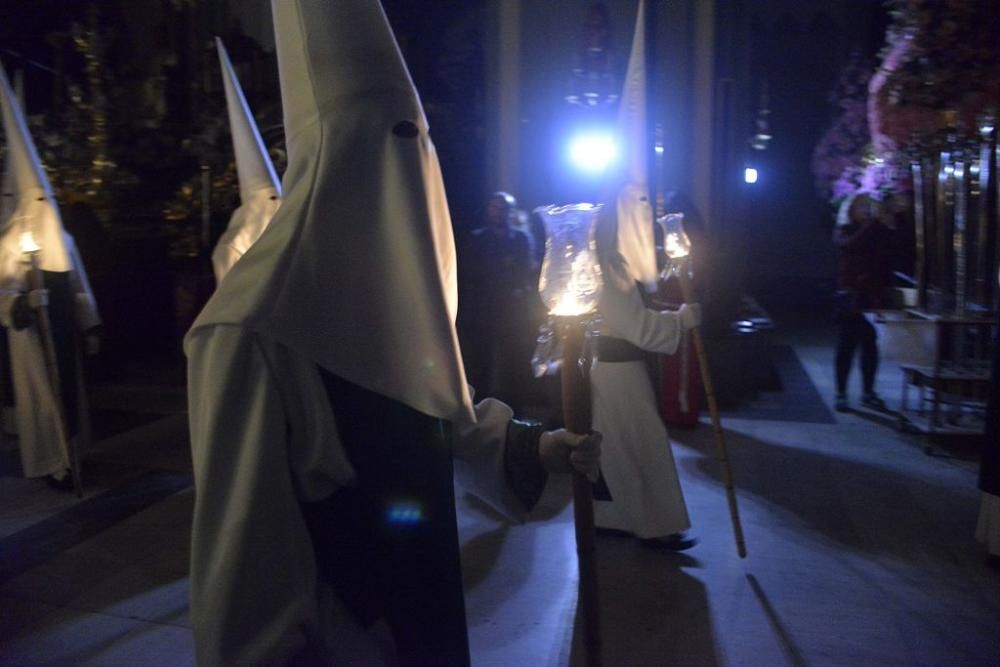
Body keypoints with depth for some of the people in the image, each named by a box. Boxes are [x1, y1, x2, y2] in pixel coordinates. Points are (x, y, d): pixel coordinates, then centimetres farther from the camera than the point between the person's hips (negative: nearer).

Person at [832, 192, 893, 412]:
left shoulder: (878, 233, 12)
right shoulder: (843, 232, 3)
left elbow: (888, 259, 3)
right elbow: (852, 244, -21)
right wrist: (874, 222, -22)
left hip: (873, 297, 3)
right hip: (850, 297, -3)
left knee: (871, 346, 3)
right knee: (846, 346, -2)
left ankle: (868, 392, 14)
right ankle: (841, 393, 3)